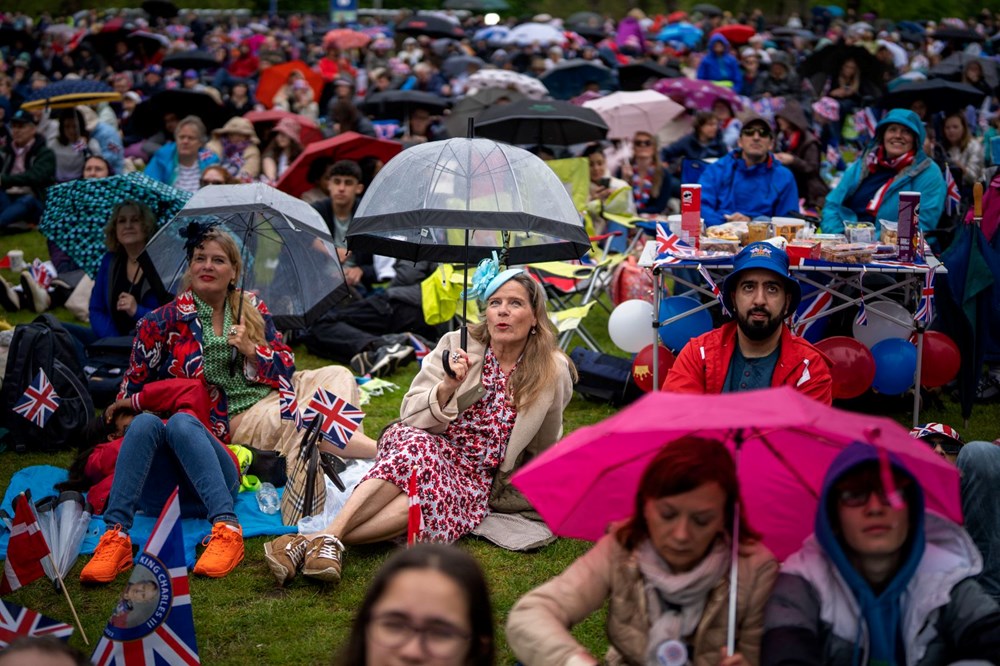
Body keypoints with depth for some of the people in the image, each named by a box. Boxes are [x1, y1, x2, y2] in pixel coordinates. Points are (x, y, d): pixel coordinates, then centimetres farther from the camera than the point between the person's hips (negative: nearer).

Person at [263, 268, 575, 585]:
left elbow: (542, 447, 18)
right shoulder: (457, 345, 1)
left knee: (431, 497, -37)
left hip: (475, 479, 0)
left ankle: (314, 540, -45)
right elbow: (411, 416, -3)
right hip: (430, 447, 0)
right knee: (416, 447, -38)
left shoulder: (552, 373, 0)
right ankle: (328, 540, -48)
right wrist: (447, 387, -18)